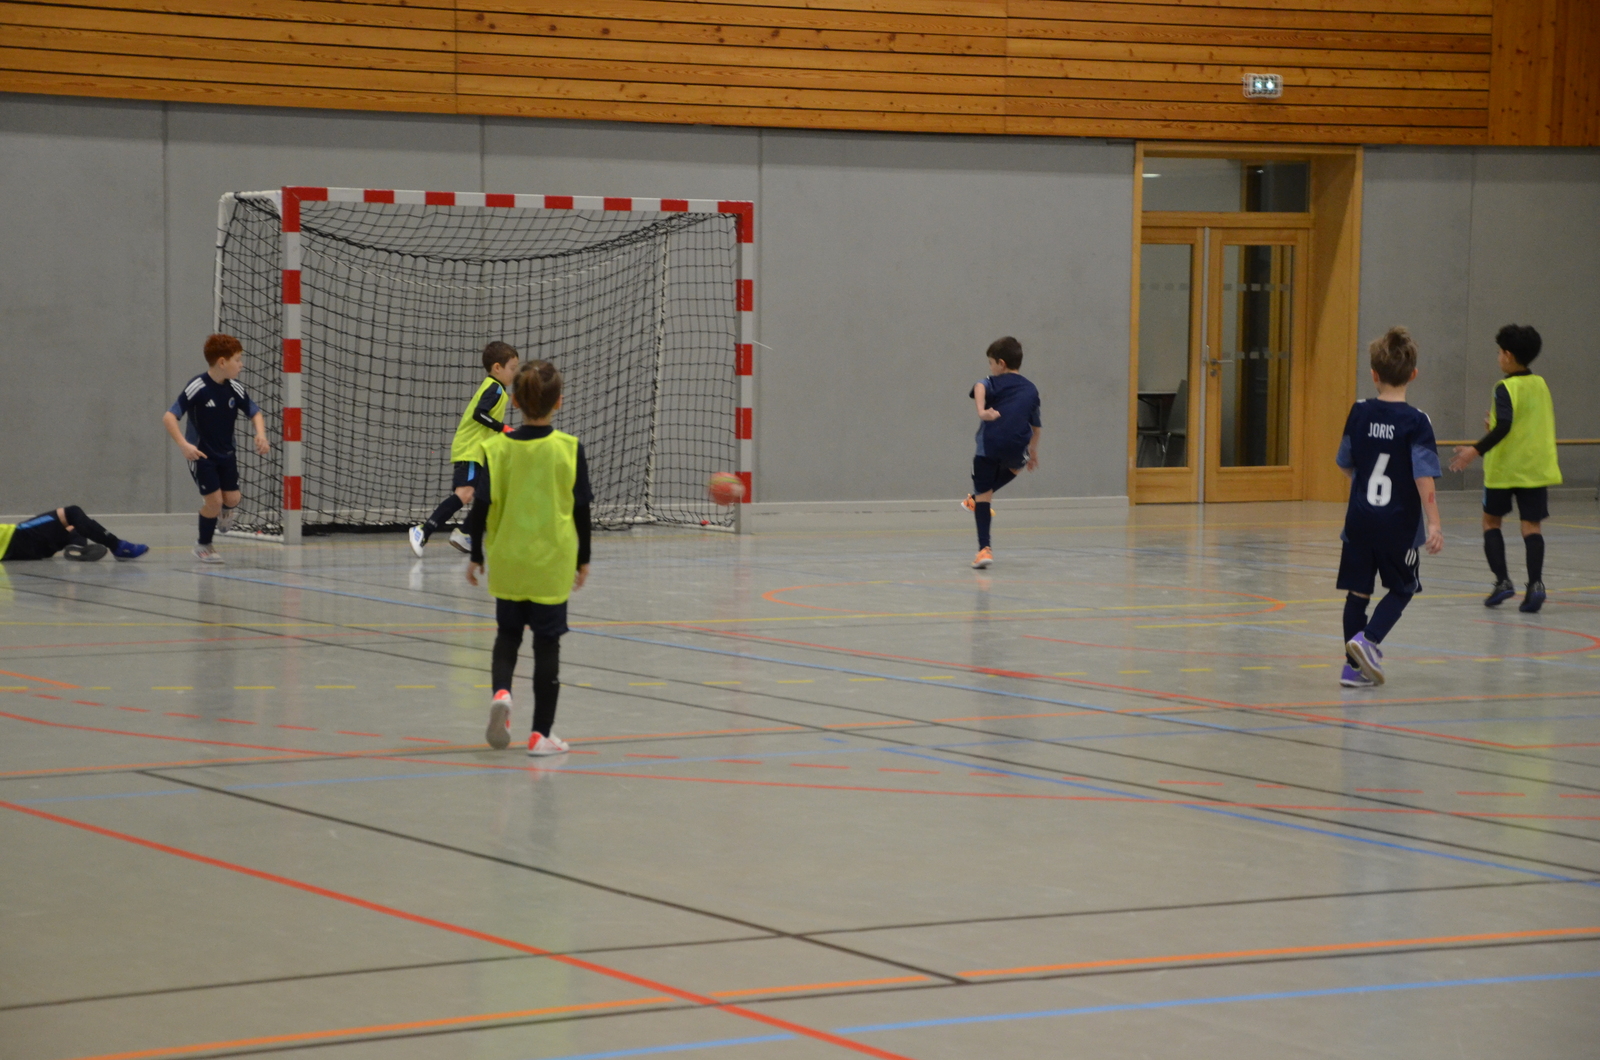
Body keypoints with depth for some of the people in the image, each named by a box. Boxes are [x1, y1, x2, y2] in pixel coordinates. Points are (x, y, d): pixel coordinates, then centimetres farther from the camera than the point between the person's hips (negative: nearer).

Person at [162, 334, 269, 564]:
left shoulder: (234, 389, -5)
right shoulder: (197, 388, -22)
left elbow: (254, 413, 8)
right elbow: (169, 417, -24)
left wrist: (261, 434, -12)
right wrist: (183, 445, -36)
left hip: (226, 453, 5)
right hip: (201, 454, -5)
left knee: (232, 498, -3)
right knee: (214, 500, -9)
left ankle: (223, 510, 35)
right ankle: (204, 545, 15)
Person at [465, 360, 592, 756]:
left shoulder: (497, 448, -6)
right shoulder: (569, 449, -7)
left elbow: (482, 507, -4)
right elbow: (581, 510, -1)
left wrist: (475, 556, 9)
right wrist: (583, 559, 11)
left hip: (507, 560, 1)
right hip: (553, 563, -1)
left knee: (508, 634, 20)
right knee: (547, 644, 6)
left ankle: (501, 692, -8)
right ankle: (541, 734, 8)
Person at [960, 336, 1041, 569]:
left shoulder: (995, 383, 12)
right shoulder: (1031, 390, 24)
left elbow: (980, 389, -15)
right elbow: (1035, 425, 35)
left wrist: (981, 411, -33)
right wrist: (1033, 450, 51)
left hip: (989, 443, -3)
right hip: (1016, 448, 3)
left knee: (983, 494, 4)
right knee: (1017, 464, 39)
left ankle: (984, 548, -7)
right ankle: (977, 500, 35)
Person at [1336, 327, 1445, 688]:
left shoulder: (1359, 414, 0)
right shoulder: (1415, 422, -12)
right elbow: (1424, 480, -18)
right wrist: (1434, 526, -17)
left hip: (1359, 519, 3)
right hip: (1399, 523, -3)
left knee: (1358, 591, 10)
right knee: (1402, 589, 13)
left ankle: (1354, 665, 10)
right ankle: (1368, 639, -8)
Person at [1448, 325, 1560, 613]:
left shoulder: (1506, 388, -12)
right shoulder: (1541, 385, 10)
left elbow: (1503, 427, -24)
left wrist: (1477, 450, -29)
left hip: (1504, 468, -5)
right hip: (1536, 467, 5)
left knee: (1491, 520, 11)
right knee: (1531, 524, 2)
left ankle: (1502, 580, 0)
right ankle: (1535, 583, -14)